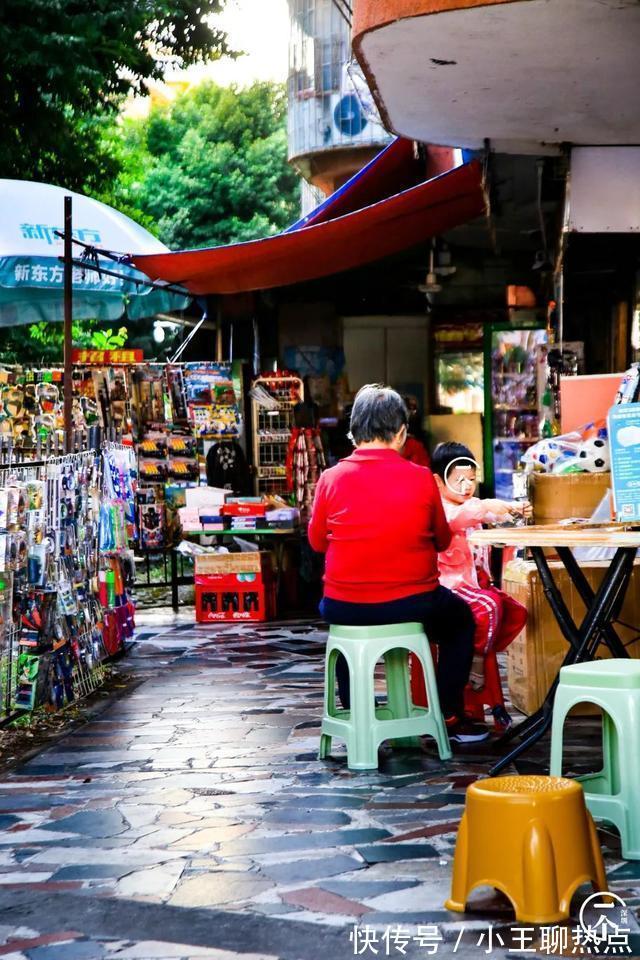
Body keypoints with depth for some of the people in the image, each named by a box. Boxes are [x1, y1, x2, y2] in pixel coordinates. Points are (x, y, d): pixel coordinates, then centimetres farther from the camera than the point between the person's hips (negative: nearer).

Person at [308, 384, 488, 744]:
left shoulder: (331, 478, -6)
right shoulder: (421, 478, -8)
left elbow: (317, 541, 8)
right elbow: (443, 540, 6)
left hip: (345, 607, 2)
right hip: (413, 603, -1)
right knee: (460, 618, 29)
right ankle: (450, 717, 26)